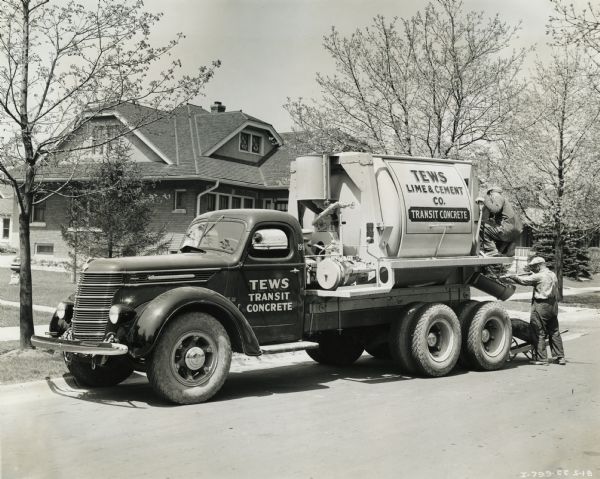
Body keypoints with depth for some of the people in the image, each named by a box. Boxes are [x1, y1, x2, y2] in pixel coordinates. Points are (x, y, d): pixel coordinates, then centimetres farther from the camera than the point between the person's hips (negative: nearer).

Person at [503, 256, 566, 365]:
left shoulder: (539, 276, -13)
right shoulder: (553, 275, 12)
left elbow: (524, 280, -13)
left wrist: (511, 276, -1)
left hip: (541, 306, -8)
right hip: (553, 305, 8)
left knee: (539, 333, -1)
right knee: (554, 332, 13)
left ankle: (541, 358, 1)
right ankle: (560, 357, 16)